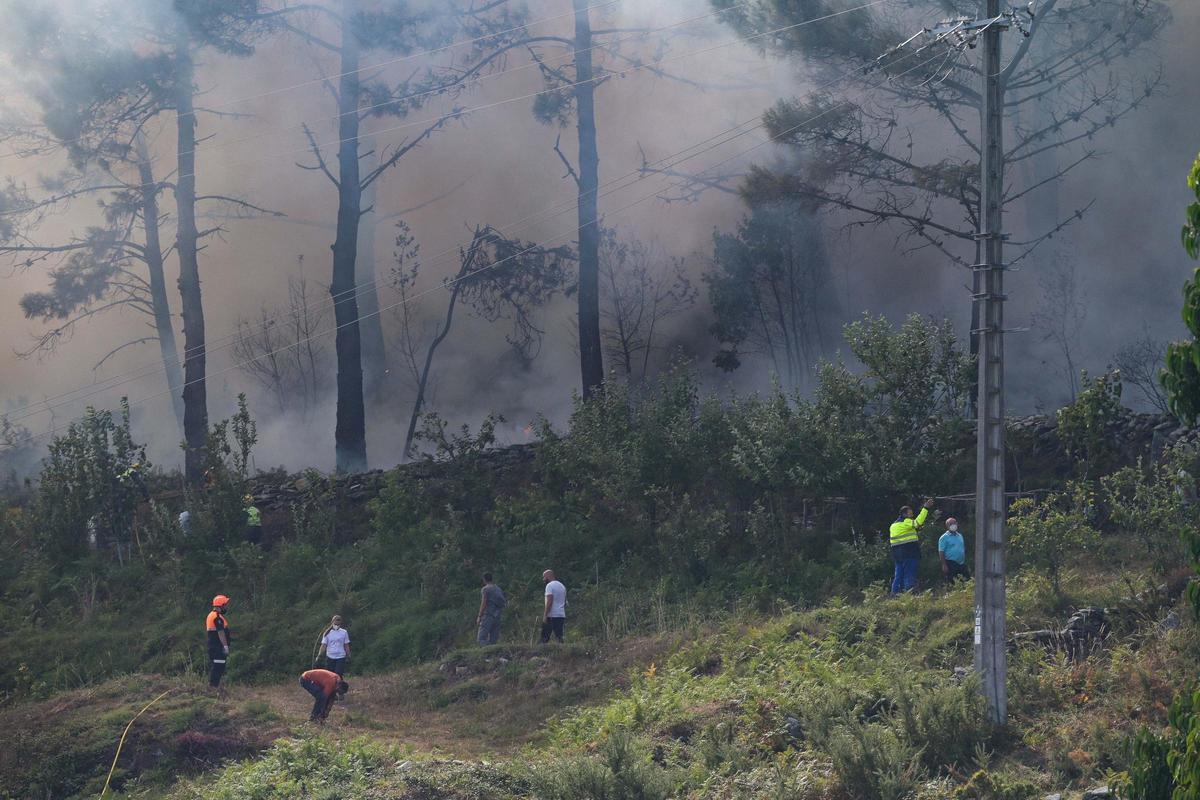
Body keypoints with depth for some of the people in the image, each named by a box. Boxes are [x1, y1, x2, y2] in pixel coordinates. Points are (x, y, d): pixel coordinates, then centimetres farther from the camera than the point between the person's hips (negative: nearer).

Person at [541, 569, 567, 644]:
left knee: (545, 637, -5)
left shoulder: (550, 585, -9)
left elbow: (549, 601, -19)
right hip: (561, 615, 8)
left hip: (551, 615, -8)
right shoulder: (562, 586, 18)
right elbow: (565, 602, 20)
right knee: (559, 637, 5)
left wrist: (545, 615, -19)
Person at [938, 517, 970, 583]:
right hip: (951, 564, -6)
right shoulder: (944, 538, -5)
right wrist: (944, 565, -16)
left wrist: (965, 561, 15)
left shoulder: (960, 536, 15)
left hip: (961, 563, 6)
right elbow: (941, 552, -10)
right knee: (951, 583, -5)